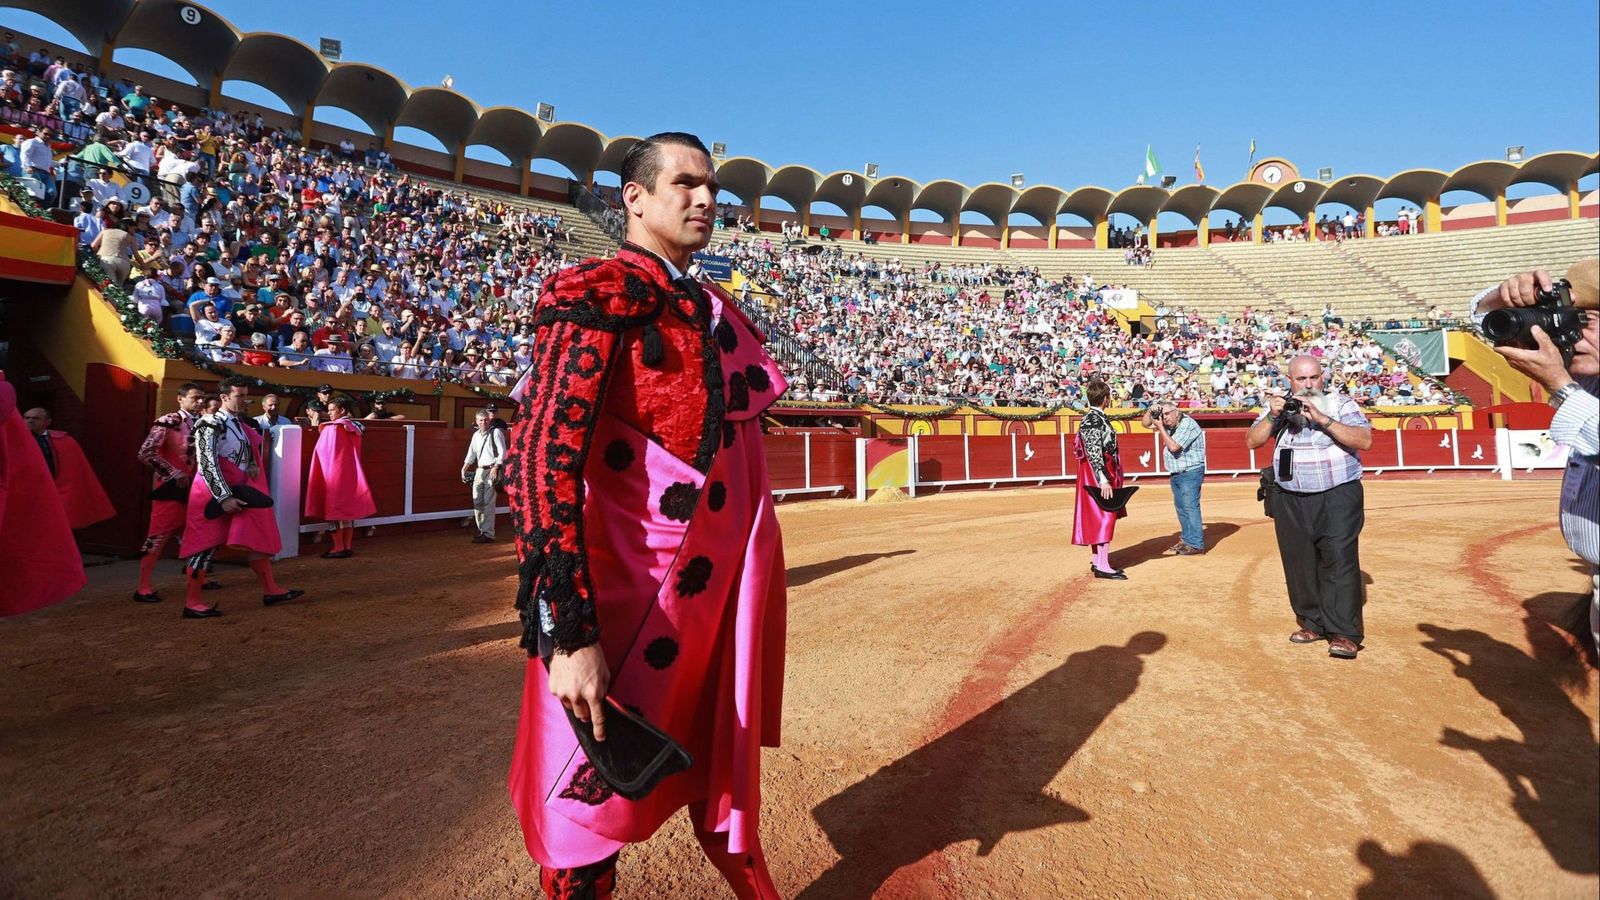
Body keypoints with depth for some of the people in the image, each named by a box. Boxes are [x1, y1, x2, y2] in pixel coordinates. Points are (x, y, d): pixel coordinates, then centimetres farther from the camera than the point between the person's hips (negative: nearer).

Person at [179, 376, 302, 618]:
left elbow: (258, 444, 24)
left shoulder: (245, 423, 8)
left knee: (258, 539, 9)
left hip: (241, 492, 8)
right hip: (213, 494, -8)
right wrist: (224, 497, -24)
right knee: (205, 546, -2)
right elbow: (207, 464, -21)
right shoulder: (211, 425, -15)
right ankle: (192, 603, 6)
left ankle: (271, 590, 17)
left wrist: (254, 464, 1)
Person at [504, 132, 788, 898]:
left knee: (725, 769, 23)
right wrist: (570, 634, -25)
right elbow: (542, 460, -20)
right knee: (593, 800, 9)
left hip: (726, 596, 8)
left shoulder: (716, 311, 14)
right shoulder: (596, 298, -10)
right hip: (634, 602, -7)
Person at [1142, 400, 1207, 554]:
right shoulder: (1168, 424, 7)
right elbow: (1146, 423, 13)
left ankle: (1196, 545, -8)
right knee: (1180, 507, 14)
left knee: (1190, 507, -10)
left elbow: (1174, 446, -25)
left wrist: (1160, 428, -19)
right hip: (1176, 474, 9)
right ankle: (1187, 540, 25)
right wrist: (1150, 411, -6)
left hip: (1191, 473, -9)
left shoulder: (1188, 424, -18)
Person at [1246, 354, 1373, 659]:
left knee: (1339, 562, -9)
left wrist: (1322, 419, -22)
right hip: (1291, 501, 4)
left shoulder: (1340, 404, 0)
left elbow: (1364, 440, -13)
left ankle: (1345, 634, -5)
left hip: (1337, 497, -3)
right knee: (1300, 564, 7)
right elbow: (1252, 442, 3)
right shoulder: (1278, 405, 10)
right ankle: (1312, 623, 20)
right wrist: (1272, 416, -12)